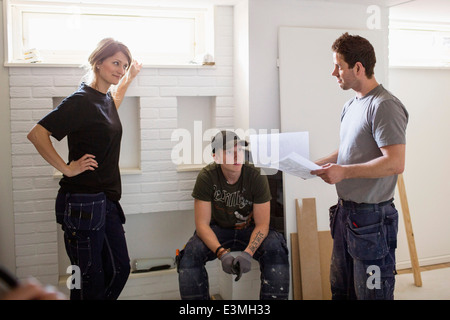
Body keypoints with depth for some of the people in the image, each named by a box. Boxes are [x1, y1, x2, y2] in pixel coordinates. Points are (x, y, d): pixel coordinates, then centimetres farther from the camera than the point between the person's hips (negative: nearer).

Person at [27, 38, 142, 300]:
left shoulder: (106, 99, 12)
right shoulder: (81, 101, -14)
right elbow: (37, 134, -20)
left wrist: (129, 78, 35)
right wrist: (67, 168, -16)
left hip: (107, 200, 9)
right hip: (83, 202, -9)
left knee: (120, 269, 13)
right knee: (90, 280, 1)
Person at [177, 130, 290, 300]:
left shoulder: (256, 176, -18)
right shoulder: (207, 177, -18)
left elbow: (262, 224, -15)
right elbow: (202, 224, -18)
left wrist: (247, 253, -34)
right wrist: (222, 253, -34)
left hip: (250, 230, 0)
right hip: (218, 229, 1)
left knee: (275, 248, -31)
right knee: (191, 252, -28)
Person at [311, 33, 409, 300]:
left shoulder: (385, 106, -17)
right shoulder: (351, 105, 13)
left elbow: (395, 163, -24)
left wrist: (343, 171, -22)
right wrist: (319, 165, 8)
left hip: (371, 217, -10)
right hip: (345, 212, 10)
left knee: (371, 293, 2)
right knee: (341, 289, 20)